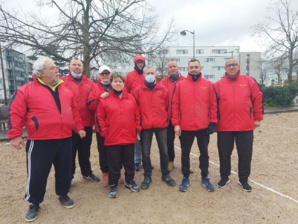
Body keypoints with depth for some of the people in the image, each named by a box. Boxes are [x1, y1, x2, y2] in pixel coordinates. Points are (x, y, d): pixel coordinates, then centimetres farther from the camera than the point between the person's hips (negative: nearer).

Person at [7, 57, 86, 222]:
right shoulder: (26, 90, -4)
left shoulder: (65, 89, 10)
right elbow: (16, 114, -5)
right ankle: (34, 203, 30)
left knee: (64, 170, 16)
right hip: (40, 142, -4)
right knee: (37, 173, 7)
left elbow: (73, 110, 14)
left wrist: (79, 127, 10)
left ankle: (63, 195, 38)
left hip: (65, 139, 4)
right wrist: (15, 135, -8)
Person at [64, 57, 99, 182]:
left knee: (85, 150, 18)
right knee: (70, 151, 9)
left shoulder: (90, 83, 10)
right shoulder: (64, 82, 0)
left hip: (87, 123, 3)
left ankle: (87, 172, 34)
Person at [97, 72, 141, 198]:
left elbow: (137, 115, 9)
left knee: (129, 162, 16)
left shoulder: (131, 98, 5)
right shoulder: (105, 99, -3)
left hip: (129, 137, 3)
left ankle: (130, 181, 35)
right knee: (114, 163, 10)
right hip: (112, 138, -2)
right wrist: (104, 131, -6)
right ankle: (113, 185, 27)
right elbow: (100, 117, -2)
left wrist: (137, 128, 4)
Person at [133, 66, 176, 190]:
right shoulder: (138, 90, -1)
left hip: (161, 125, 1)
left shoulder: (163, 89, 1)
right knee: (145, 153, 8)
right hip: (145, 126, 0)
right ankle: (147, 176, 25)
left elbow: (167, 106, 7)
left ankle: (166, 174, 29)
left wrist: (165, 119, 8)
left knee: (164, 151, 11)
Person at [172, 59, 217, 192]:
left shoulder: (208, 85, 3)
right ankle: (185, 178, 28)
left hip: (204, 126, 1)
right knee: (185, 153, 11)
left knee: (204, 153, 13)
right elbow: (175, 105, -1)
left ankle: (205, 178, 31)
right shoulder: (180, 85, 1)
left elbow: (213, 105, 3)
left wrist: (213, 122, -3)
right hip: (185, 127, 0)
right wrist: (176, 123, -6)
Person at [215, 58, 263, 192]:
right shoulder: (218, 85, 2)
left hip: (246, 126, 1)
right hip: (224, 127, 0)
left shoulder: (249, 81, 4)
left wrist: (257, 118, 5)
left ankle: (244, 179, 28)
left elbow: (258, 99, 6)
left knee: (245, 154, 10)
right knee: (224, 154, 10)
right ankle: (224, 177, 29)